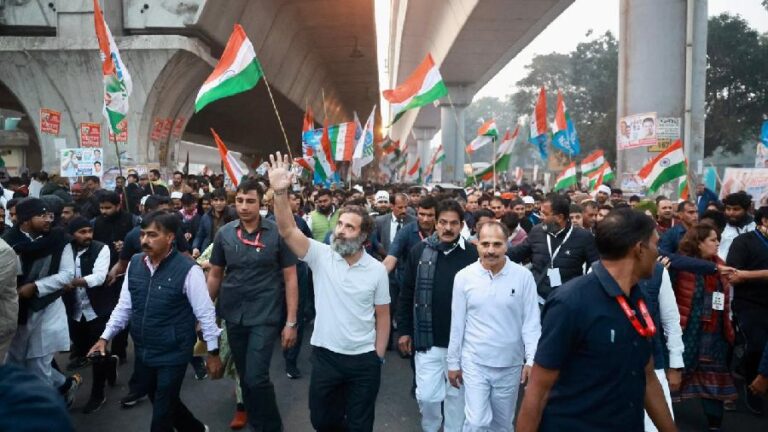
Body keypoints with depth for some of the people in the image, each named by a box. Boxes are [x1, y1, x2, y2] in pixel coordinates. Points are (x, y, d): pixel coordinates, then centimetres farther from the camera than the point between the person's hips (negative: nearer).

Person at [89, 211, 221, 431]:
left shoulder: (188, 270, -19)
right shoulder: (135, 263, -1)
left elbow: (205, 313, -14)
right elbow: (124, 305, 9)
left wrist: (213, 352, -10)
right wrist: (105, 337, 5)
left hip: (173, 355, -6)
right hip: (142, 352, 6)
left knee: (162, 414, 5)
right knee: (159, 401, 22)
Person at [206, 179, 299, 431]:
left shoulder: (277, 233, -9)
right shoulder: (224, 233, 0)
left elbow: (290, 278, -7)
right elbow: (214, 275, 9)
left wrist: (291, 322, -9)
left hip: (265, 315, -4)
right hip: (233, 315, 4)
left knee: (256, 377, -10)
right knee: (244, 376, 15)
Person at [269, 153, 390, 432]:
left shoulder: (376, 270, -6)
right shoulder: (320, 256, -8)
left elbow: (382, 316, 1)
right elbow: (287, 231, -21)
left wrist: (378, 357, -2)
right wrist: (281, 192, -34)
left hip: (364, 360, -1)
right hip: (326, 355, 1)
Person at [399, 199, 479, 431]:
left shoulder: (472, 254, -8)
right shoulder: (420, 251, -3)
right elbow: (407, 294, 4)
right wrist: (404, 330, 4)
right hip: (427, 340, 1)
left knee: (457, 393, 14)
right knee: (426, 395, 6)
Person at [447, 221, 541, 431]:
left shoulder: (523, 276, -9)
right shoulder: (464, 277, -7)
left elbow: (531, 322, -5)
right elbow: (457, 324, 0)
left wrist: (532, 360, -12)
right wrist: (453, 362, 4)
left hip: (510, 364, 1)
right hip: (474, 362, -1)